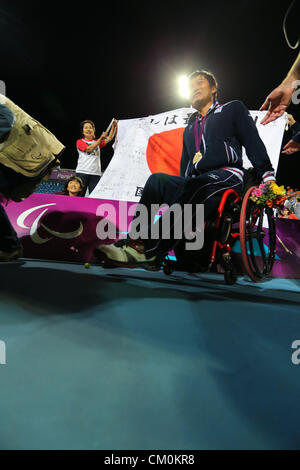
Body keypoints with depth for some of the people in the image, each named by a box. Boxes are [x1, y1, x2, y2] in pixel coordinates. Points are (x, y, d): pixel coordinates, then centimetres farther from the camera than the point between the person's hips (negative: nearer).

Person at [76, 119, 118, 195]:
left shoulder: (97, 142, 22)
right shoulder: (80, 142, 9)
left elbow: (110, 138, 13)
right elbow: (89, 149, -8)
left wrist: (114, 126, 0)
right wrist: (101, 139, -15)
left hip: (96, 174, 3)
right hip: (82, 172, -3)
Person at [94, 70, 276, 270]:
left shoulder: (233, 109, 20)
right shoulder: (189, 129, 34)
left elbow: (254, 144, 9)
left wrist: (268, 177, -2)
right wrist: (182, 188, 16)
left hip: (227, 176, -4)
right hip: (194, 183, 5)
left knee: (193, 186, -36)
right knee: (157, 179, -23)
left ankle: (148, 249, -45)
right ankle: (134, 240, -37)